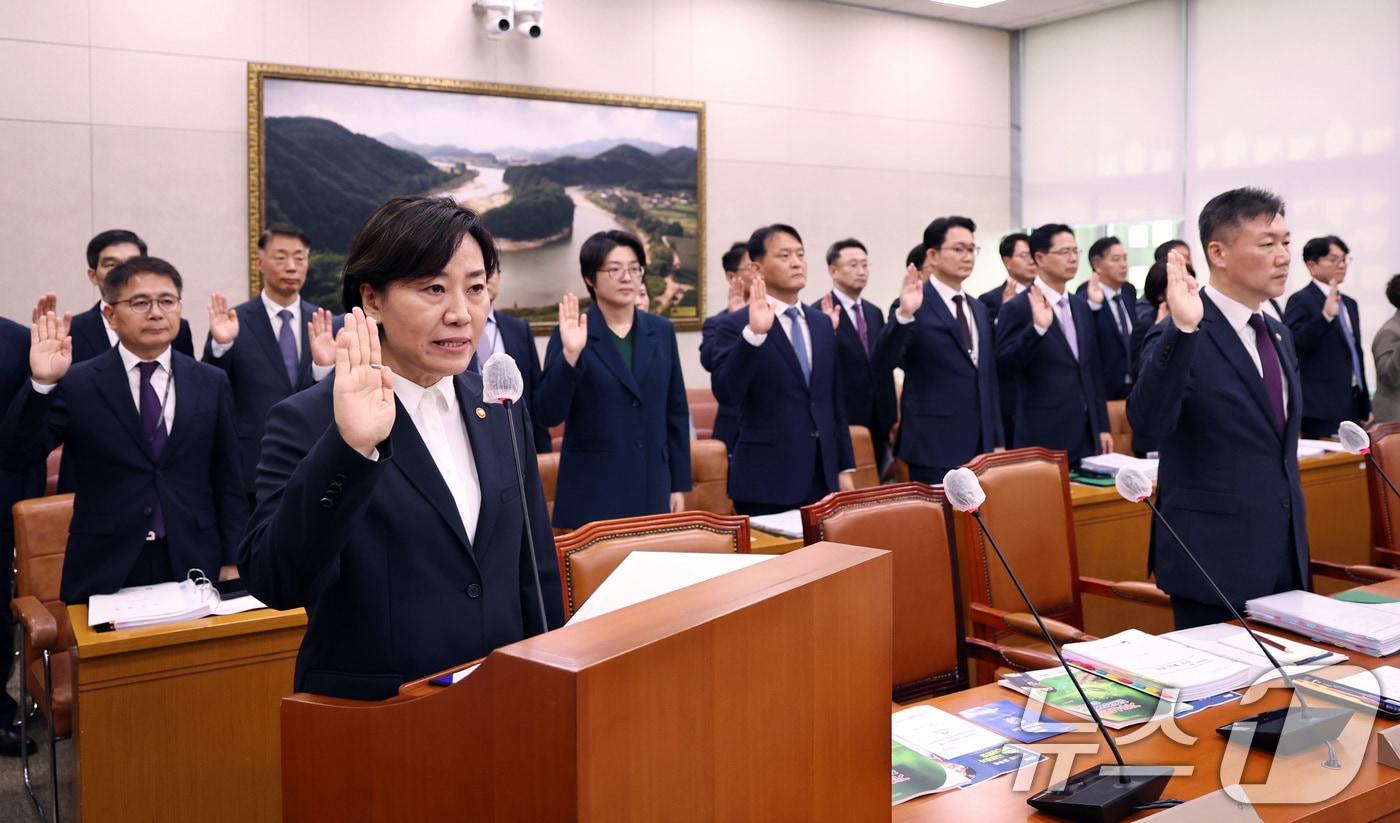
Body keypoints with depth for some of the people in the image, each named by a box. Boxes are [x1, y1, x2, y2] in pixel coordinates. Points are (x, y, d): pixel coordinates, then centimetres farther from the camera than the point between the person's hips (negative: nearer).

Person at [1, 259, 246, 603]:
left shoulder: (211, 383, 5)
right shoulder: (77, 383, -1)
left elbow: (228, 481, 6)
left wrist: (233, 561, 3)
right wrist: (42, 382, -23)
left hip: (193, 564, 2)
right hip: (105, 570, -1)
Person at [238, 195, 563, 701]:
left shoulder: (500, 410, 1)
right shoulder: (306, 422, -14)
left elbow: (536, 570, 7)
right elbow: (275, 584, -26)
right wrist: (350, 449, -36)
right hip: (369, 714, -4)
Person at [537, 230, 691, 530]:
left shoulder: (662, 331, 8)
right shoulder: (570, 335, -5)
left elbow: (676, 412, 11)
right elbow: (550, 414, -12)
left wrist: (679, 484, 9)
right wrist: (570, 355, -24)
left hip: (652, 489, 4)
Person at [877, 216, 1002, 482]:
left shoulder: (979, 309, 15)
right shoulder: (916, 306, -7)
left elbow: (988, 379, 17)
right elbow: (886, 358, -21)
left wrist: (997, 440, 15)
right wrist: (904, 314, -38)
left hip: (980, 446, 7)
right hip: (934, 446, -6)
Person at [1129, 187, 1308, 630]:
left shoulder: (1278, 334, 12)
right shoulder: (1181, 336, -14)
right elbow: (1148, 420, -31)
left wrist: (1296, 541, 21)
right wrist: (1182, 329, -41)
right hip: (1214, 559, -8)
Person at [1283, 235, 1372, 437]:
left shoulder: (1349, 304, 19)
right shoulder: (1301, 300, -7)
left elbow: (1356, 353, 23)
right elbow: (1293, 344, -22)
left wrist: (1365, 406, 22)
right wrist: (1326, 315, -34)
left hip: (1351, 405, 8)